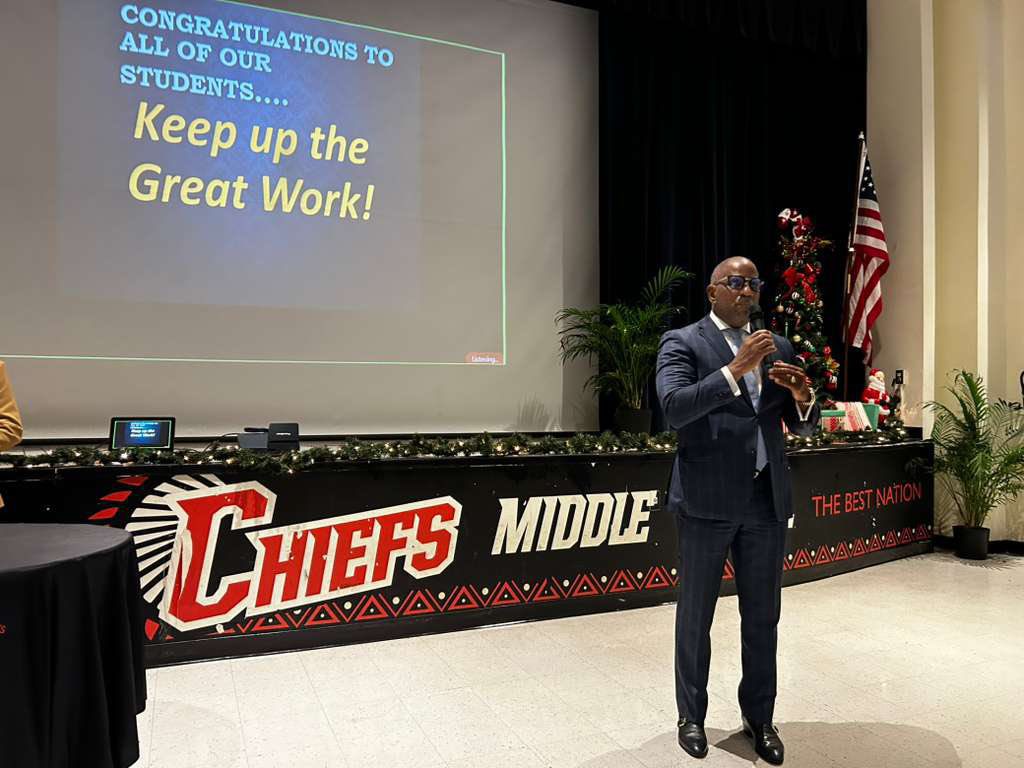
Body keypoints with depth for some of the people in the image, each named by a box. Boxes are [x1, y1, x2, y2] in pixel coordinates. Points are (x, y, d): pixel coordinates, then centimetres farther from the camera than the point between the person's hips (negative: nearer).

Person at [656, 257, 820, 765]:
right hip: (707, 501, -4)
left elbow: (803, 425, 11)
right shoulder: (682, 343, -3)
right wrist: (736, 369, -25)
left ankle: (759, 717, 31)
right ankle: (691, 716, 27)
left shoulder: (777, 348, 12)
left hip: (767, 500, 5)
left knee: (763, 617, 14)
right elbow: (674, 409, -18)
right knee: (695, 617, 10)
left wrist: (803, 395, -11)